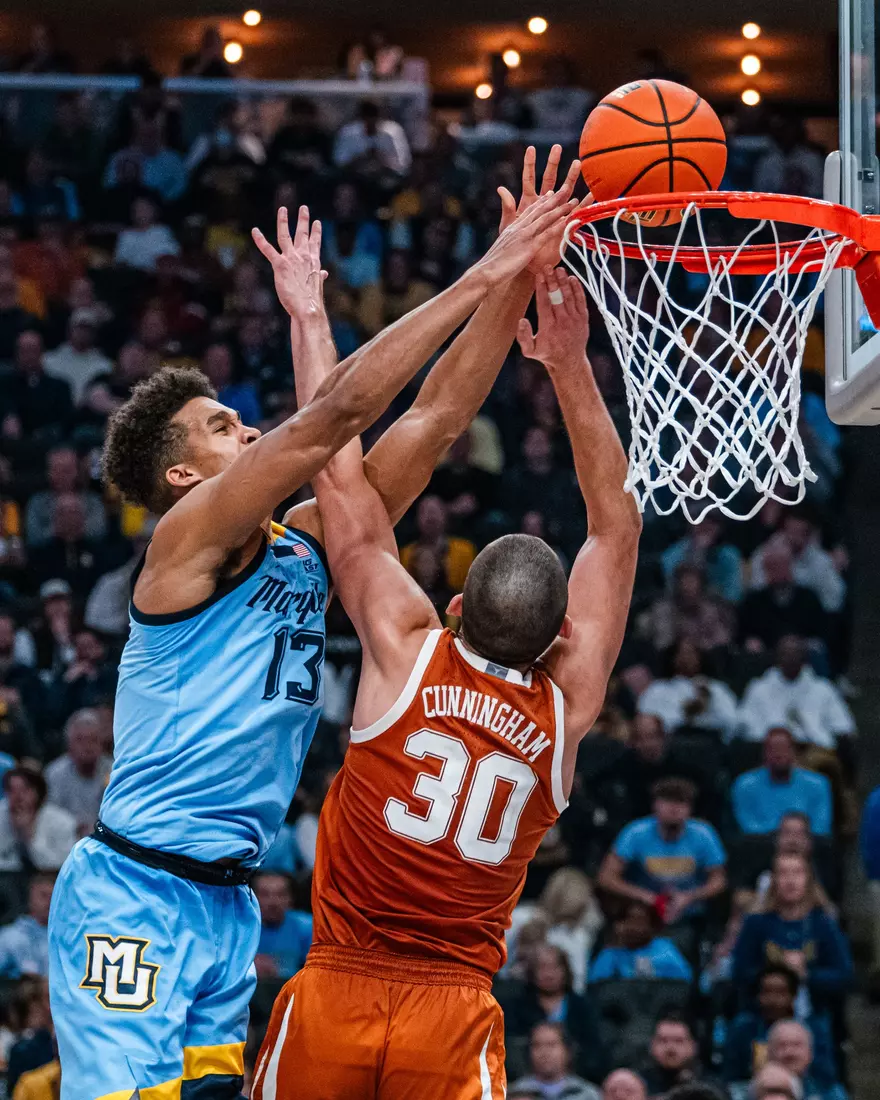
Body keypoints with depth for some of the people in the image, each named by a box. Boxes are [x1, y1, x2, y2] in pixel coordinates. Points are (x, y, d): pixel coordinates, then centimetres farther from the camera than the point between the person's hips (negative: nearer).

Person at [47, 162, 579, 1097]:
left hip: (226, 904, 8)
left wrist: (515, 282, 0)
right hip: (133, 893, -8)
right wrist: (478, 280, -18)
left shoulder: (306, 545, 12)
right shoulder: (189, 538, -10)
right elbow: (333, 416, -20)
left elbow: (436, 418, 9)